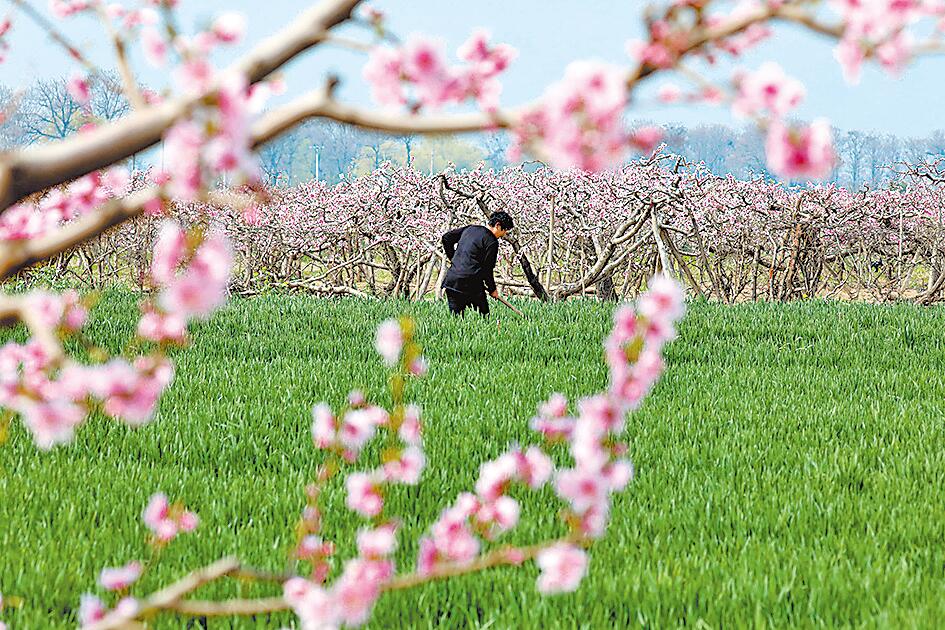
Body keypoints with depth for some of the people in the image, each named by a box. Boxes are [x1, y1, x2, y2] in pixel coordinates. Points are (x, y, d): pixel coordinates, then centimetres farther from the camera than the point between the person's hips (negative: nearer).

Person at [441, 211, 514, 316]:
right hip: (471, 283, -6)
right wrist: (492, 289, 7)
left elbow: (447, 238, 20)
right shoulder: (492, 242, -6)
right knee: (484, 315, 2)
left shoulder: (470, 229, 15)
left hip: (451, 280, 6)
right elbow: (487, 269, -6)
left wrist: (453, 258, 26)